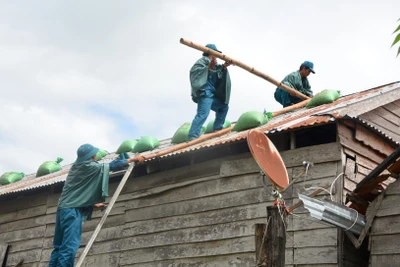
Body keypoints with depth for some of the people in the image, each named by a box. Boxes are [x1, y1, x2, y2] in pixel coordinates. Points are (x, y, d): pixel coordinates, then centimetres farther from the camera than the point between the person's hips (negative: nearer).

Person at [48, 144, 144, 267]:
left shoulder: (77, 167, 21)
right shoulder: (89, 166, -3)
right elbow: (111, 165, 4)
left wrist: (92, 204, 34)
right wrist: (132, 159, 13)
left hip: (64, 208, 9)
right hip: (72, 209, -9)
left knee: (60, 247, 7)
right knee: (69, 247, -15)